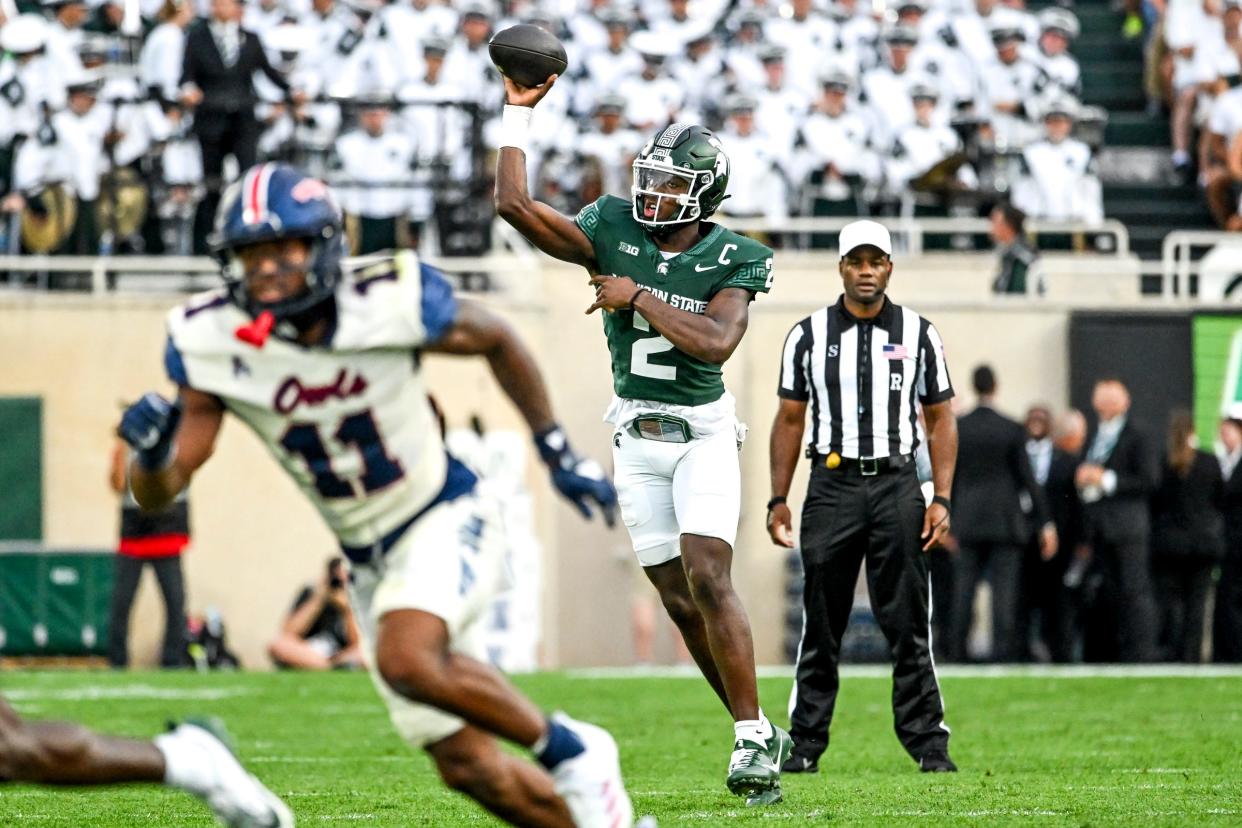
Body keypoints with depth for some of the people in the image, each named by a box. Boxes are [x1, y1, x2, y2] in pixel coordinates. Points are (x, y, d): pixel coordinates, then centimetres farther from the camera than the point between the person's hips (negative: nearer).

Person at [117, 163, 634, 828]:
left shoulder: (391, 303, -21)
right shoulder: (211, 342, -15)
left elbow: (497, 342, 1)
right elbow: (156, 493, -14)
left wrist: (558, 454, 3)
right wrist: (151, 452, -37)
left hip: (446, 522, -4)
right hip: (371, 562, 4)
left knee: (408, 660, -32)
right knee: (466, 766, 3)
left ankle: (566, 749, -10)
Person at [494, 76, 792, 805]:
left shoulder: (730, 260, -9)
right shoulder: (613, 232, -3)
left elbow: (716, 341, -25)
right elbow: (516, 206, -12)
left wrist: (638, 296, -21)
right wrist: (519, 114, -12)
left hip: (703, 431, -3)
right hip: (637, 436, 3)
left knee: (708, 580, -18)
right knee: (680, 599, 5)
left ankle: (752, 738, -12)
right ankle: (761, 736, 17)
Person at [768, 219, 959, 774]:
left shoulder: (918, 334, 6)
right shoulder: (809, 335, 6)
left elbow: (940, 421, 8)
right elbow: (789, 420, 10)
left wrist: (941, 500, -1)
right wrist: (778, 500, 4)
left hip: (897, 484, 0)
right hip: (832, 484, 0)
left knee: (908, 625, -1)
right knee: (821, 627, 2)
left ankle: (927, 742, 3)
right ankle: (806, 744, 8)